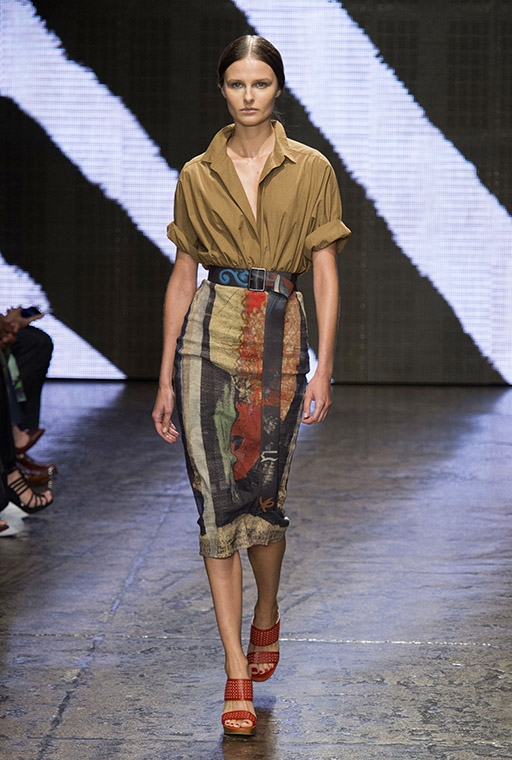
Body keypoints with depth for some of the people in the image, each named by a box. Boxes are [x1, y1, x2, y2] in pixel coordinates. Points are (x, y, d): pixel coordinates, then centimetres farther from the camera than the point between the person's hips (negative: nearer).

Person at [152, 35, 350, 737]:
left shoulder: (311, 171, 4)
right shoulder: (197, 176, 7)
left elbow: (325, 275, 2)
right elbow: (182, 277, 9)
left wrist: (324, 368, -6)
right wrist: (165, 378, 7)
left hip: (280, 337, -1)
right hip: (210, 335, 1)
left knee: (264, 493, 2)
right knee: (218, 498, -4)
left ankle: (266, 617, 34)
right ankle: (238, 671, 2)